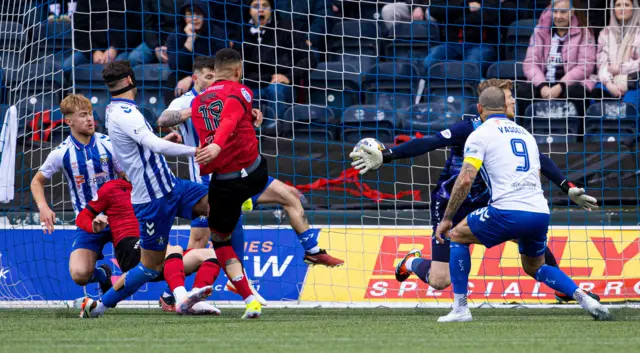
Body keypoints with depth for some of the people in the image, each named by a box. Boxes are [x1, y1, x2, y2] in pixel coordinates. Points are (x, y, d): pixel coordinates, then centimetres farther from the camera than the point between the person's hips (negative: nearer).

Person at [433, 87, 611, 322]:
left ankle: (460, 308, 10)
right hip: (541, 212, 6)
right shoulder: (526, 134, 24)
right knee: (534, 268, 28)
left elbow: (466, 180, -6)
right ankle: (584, 299, 6)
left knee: (457, 236, 17)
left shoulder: (480, 134, 4)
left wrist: (447, 219, 0)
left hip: (509, 212, -6)